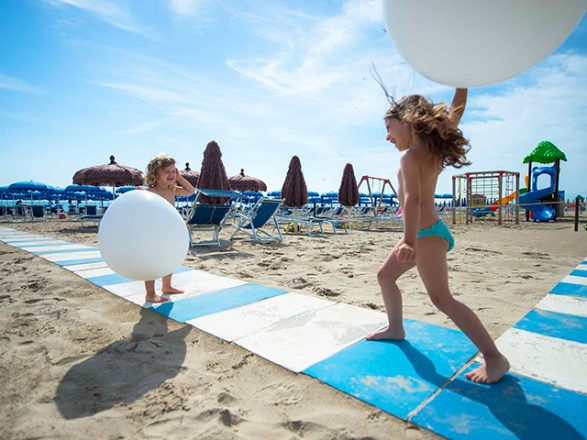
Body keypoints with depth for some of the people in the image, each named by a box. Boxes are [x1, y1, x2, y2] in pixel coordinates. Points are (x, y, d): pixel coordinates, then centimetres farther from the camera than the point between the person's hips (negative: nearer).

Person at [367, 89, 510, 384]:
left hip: (427, 233, -10)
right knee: (385, 275, 17)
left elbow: (412, 198, -29)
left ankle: (495, 358, -1)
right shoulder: (434, 148, 7)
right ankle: (395, 328, 31)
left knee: (442, 299, -11)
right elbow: (456, 111, 15)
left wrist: (409, 241, -35)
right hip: (427, 231, 10)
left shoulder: (411, 156, -17)